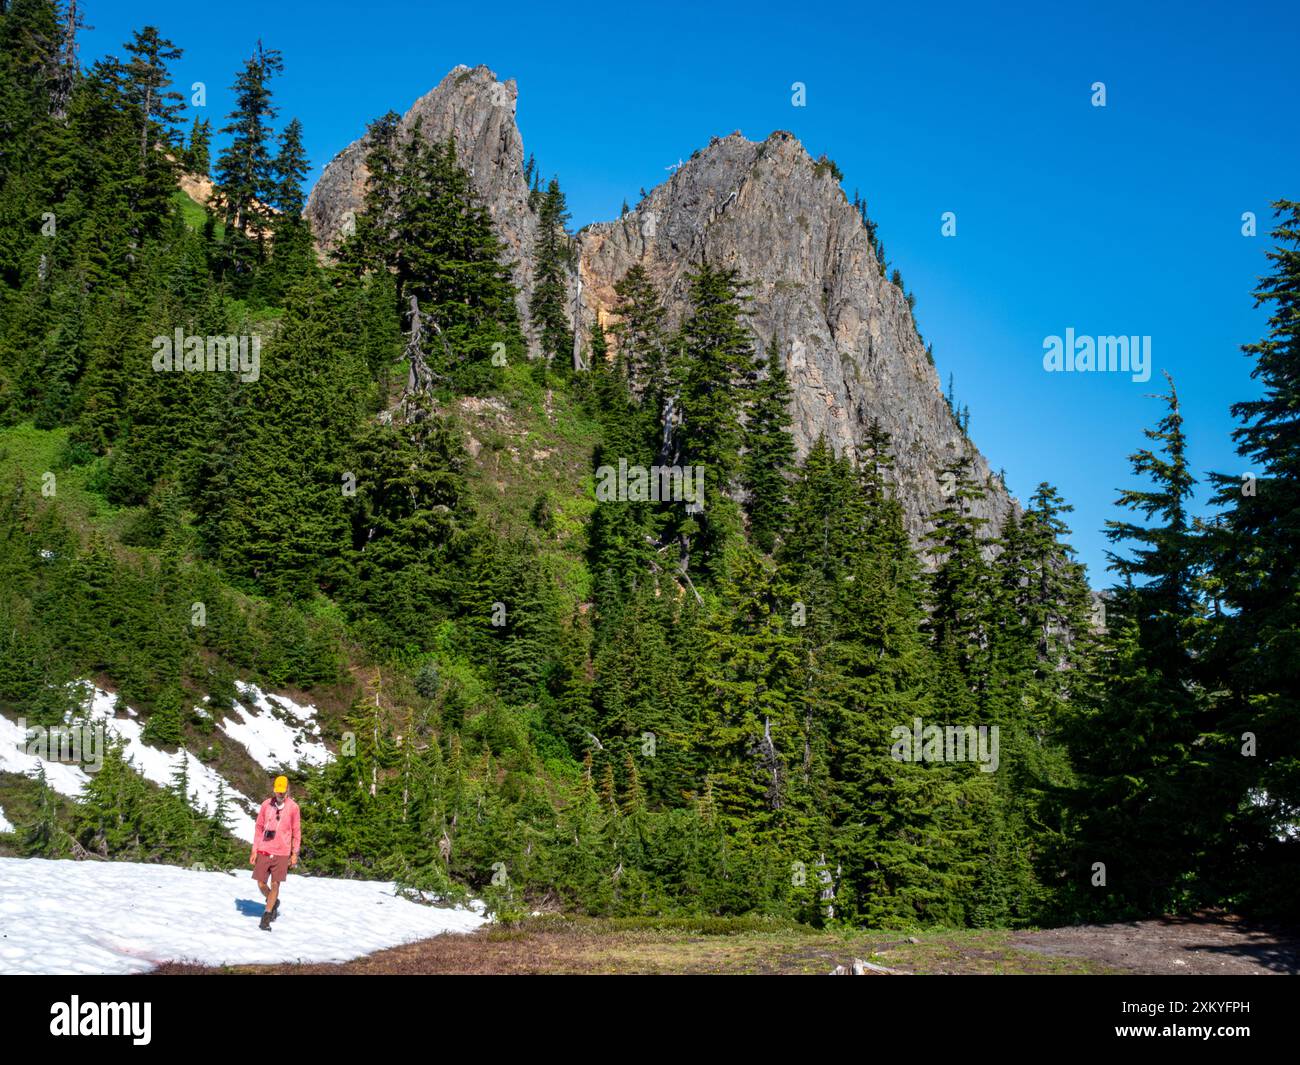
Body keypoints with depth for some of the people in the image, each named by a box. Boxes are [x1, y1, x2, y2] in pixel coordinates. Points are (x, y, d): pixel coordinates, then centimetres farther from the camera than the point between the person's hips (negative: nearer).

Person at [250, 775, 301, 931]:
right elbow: (259, 828, 9)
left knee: (275, 885, -3)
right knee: (261, 885, 3)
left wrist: (295, 853, 2)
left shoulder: (293, 807, -2)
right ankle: (274, 903, 32)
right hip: (264, 852, 2)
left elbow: (296, 831, 4)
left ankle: (266, 918, 8)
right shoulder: (266, 805, 3)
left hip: (282, 853, -2)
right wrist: (254, 850, 5)